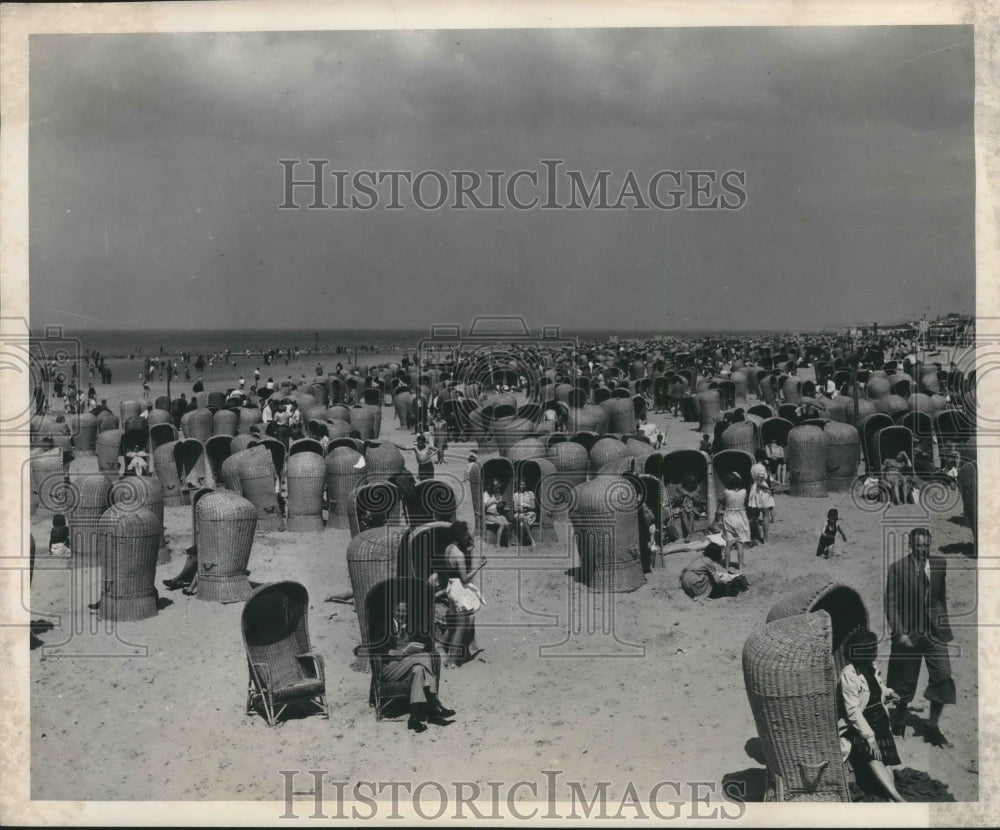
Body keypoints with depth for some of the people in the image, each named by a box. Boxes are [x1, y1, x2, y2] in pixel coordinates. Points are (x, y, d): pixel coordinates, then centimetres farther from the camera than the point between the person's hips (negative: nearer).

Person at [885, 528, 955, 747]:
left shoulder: (939, 565, 5)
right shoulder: (897, 568, -6)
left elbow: (943, 597, 12)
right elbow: (891, 604, -7)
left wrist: (945, 624, 6)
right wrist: (899, 633, -13)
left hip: (935, 632, 3)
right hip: (908, 634, -3)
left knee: (944, 678, -8)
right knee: (904, 685, 6)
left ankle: (933, 728, 5)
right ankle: (898, 728, 25)